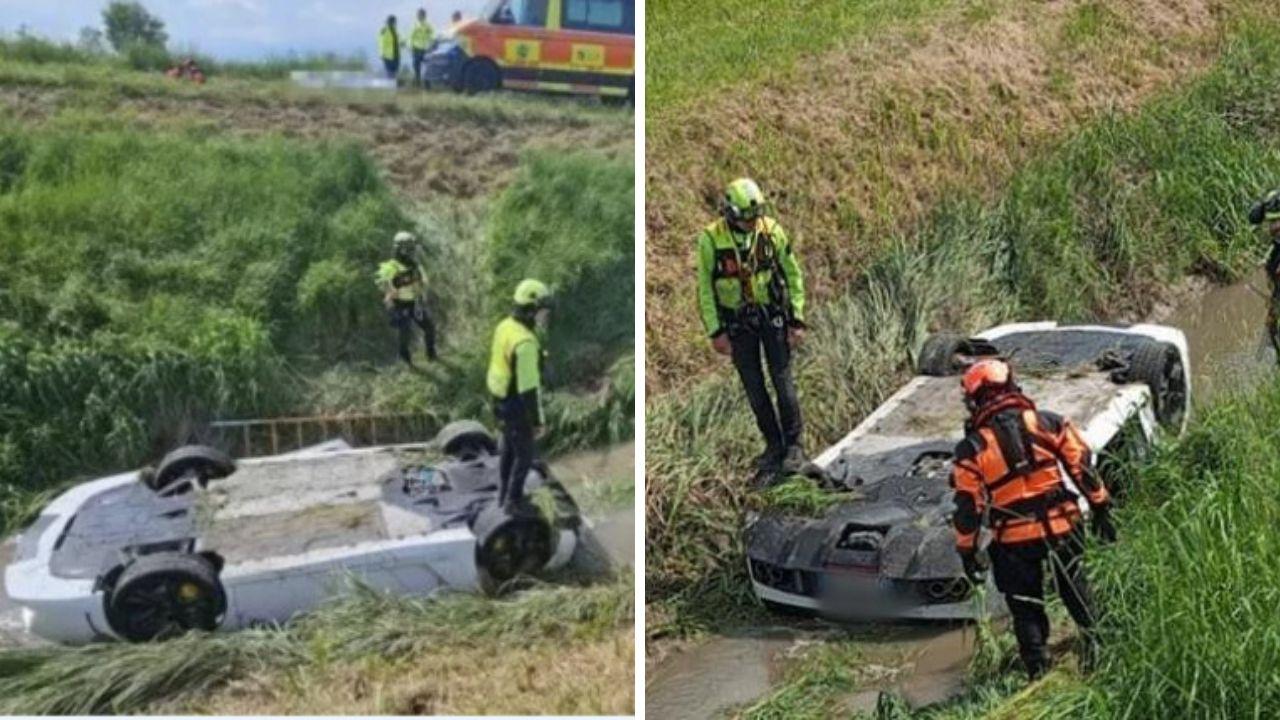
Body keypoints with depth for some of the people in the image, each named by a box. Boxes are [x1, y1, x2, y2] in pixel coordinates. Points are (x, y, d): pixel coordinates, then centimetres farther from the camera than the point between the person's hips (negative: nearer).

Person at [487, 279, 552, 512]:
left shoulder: (505, 326, -4)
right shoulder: (525, 343, -35)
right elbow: (529, 387, -29)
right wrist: (538, 420, -19)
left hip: (501, 400, 9)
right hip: (517, 407, -9)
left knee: (510, 447, 27)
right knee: (525, 454, 13)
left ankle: (506, 492, 44)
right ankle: (513, 501, 28)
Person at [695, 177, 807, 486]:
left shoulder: (772, 231, -9)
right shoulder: (710, 239, -12)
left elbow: (793, 275, 0)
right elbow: (704, 288, -5)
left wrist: (797, 320, -4)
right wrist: (715, 331, -7)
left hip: (772, 314, 0)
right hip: (737, 321, 0)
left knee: (783, 380, -3)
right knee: (753, 388, 5)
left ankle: (793, 444, 10)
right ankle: (773, 446, 19)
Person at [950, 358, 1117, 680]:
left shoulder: (972, 448, -8)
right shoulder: (1049, 423, -2)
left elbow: (968, 507, -6)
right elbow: (1082, 466, 0)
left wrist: (967, 553, 2)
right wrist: (1100, 507, 11)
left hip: (1014, 541, -2)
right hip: (1062, 527, 2)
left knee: (1026, 609, 13)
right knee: (1075, 591, 26)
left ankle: (1039, 672, 15)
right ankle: (1096, 640, 32)